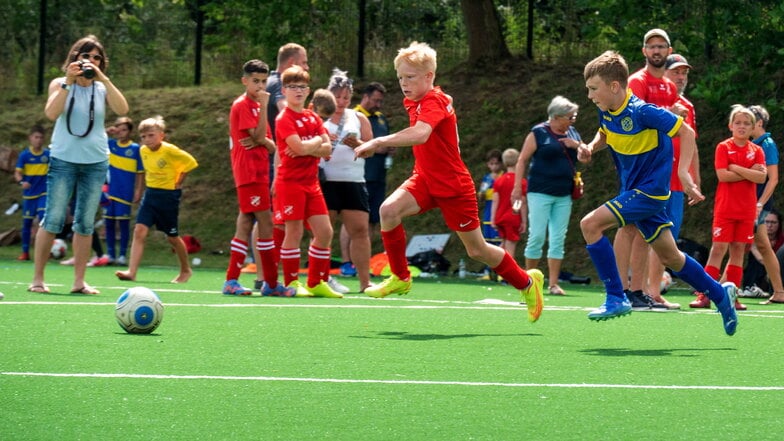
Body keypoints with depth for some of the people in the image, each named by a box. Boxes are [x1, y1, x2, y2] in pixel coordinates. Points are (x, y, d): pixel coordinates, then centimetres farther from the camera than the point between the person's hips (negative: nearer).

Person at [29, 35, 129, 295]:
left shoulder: (102, 89, 6)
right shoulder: (60, 85, 1)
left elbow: (122, 110, -13)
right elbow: (51, 113, -16)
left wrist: (103, 78, -18)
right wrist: (69, 82, -22)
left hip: (96, 162, 3)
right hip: (63, 159, -2)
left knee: (85, 224, 3)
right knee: (53, 220, -6)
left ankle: (79, 281, 5)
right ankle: (37, 279, -1)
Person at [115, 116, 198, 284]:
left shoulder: (170, 151, -17)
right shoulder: (143, 151, 2)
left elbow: (191, 163, -10)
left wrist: (178, 182, -6)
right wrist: (150, 181, 10)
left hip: (168, 196, -5)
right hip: (150, 194, 5)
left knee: (172, 237, 7)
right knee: (139, 231, -11)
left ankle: (185, 270, 28)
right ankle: (132, 271, -17)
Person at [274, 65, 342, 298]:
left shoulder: (313, 118, 13)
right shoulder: (285, 119, -9)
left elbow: (327, 149, 1)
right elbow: (300, 148, -22)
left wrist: (306, 148, -14)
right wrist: (317, 141, -4)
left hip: (311, 181, 7)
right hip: (291, 181, -7)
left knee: (325, 231, 3)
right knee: (294, 231, -5)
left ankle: (316, 283, 11)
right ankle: (291, 283, 3)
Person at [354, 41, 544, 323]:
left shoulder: (434, 101, -22)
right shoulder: (414, 103, 6)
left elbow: (419, 134, -42)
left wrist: (378, 142, -43)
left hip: (453, 185, -7)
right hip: (426, 179, 7)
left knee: (476, 250, 3)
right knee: (389, 209, -21)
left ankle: (528, 282, 26)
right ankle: (400, 278, -6)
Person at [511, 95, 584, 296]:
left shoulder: (572, 133, 13)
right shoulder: (539, 133, -4)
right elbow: (522, 160, -4)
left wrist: (577, 145, -3)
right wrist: (517, 187, -9)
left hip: (563, 196, 5)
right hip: (540, 194, -5)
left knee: (558, 239, 2)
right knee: (537, 236, -6)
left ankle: (553, 284, 3)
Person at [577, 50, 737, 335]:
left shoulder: (642, 111, -23)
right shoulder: (605, 111, -2)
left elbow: (686, 132, -16)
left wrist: (684, 172, -26)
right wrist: (591, 147, 0)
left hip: (650, 190, -8)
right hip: (633, 190, 8)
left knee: (590, 224, -20)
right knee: (669, 257, 16)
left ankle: (616, 298, -15)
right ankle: (720, 294, 34)